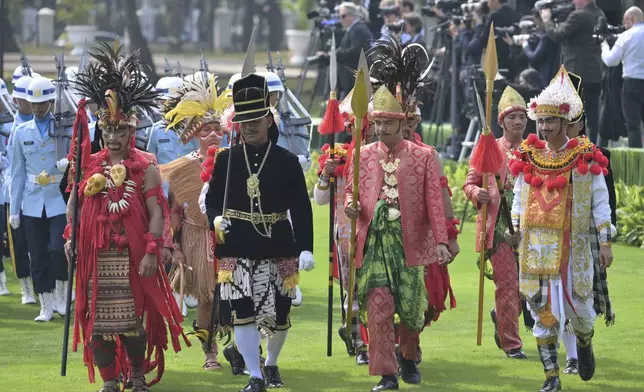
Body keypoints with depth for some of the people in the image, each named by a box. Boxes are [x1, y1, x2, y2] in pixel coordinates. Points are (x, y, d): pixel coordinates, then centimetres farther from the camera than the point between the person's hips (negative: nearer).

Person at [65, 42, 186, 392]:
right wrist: (70, 237, 3)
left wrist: (153, 251, -14)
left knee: (133, 319, 2)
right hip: (96, 256, 3)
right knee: (99, 319, 2)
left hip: (133, 258, -3)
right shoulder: (89, 164, 7)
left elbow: (156, 212, -6)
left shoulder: (145, 167, -3)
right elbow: (74, 202, 15)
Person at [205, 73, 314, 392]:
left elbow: (301, 209, -2)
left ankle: (271, 364, 34)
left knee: (279, 313, 8)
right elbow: (212, 199, 9)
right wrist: (215, 219, -14)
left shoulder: (287, 162, 0)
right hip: (237, 249, 0)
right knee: (243, 312, -8)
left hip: (278, 247, 0)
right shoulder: (226, 160, 3)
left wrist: (305, 248, -9)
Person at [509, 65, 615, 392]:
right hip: (536, 245, 2)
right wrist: (516, 227, 4)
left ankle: (584, 342, 39)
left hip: (572, 245, -2)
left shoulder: (585, 158, -3)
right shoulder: (528, 157, 5)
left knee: (578, 304, 4)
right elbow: (519, 197, 15)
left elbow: (600, 203, 0)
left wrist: (605, 242, -3)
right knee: (542, 308, 0)